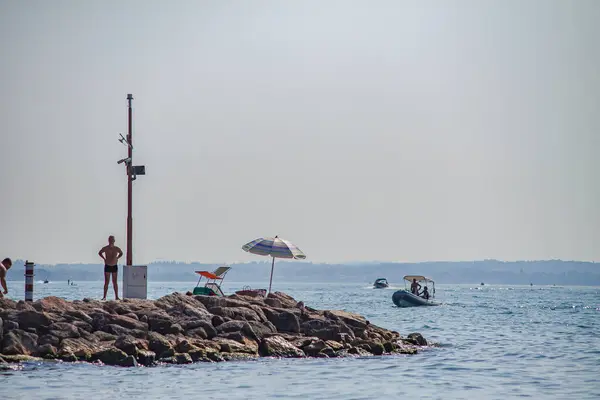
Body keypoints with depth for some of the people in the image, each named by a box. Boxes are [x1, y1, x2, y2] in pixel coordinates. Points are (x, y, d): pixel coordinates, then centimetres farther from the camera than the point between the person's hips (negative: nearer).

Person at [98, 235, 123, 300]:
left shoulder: (117, 249, -2)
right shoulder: (105, 248, -6)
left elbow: (121, 253, 21)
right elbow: (99, 253, 15)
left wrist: (117, 258, 9)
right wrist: (104, 259, 7)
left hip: (114, 266, 1)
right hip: (107, 266, -1)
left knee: (115, 282, 3)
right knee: (106, 282, -2)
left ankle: (116, 297, 5)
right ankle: (104, 297, 0)